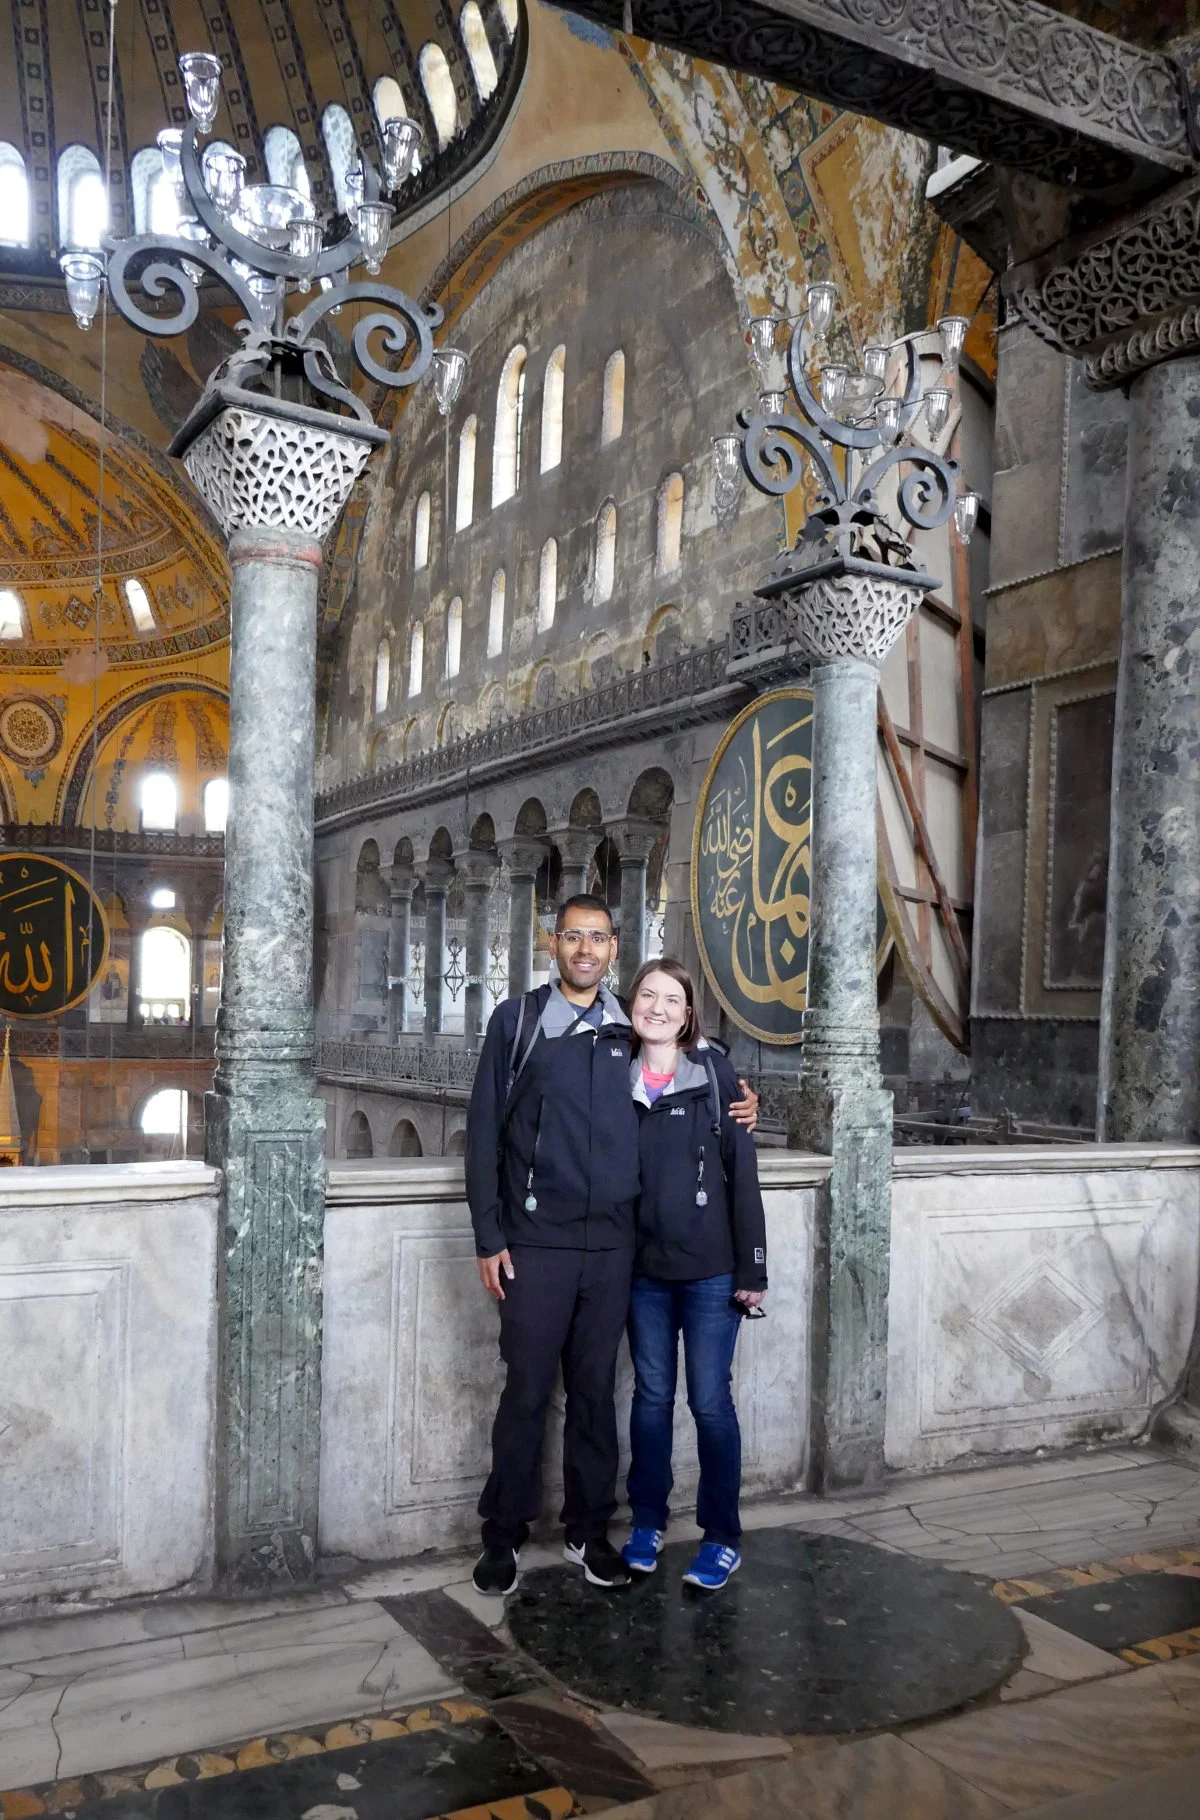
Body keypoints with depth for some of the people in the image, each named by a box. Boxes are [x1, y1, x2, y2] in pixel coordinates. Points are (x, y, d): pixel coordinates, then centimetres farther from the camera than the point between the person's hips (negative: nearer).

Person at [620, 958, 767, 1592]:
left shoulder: (714, 1074, -6)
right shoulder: (618, 1080, 4)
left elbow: (742, 1172, -6)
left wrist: (751, 1269, -8)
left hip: (709, 1269, -3)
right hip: (643, 1270, 3)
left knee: (711, 1401, 4)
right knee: (651, 1396, 13)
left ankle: (722, 1536, 18)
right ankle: (647, 1522, 27)